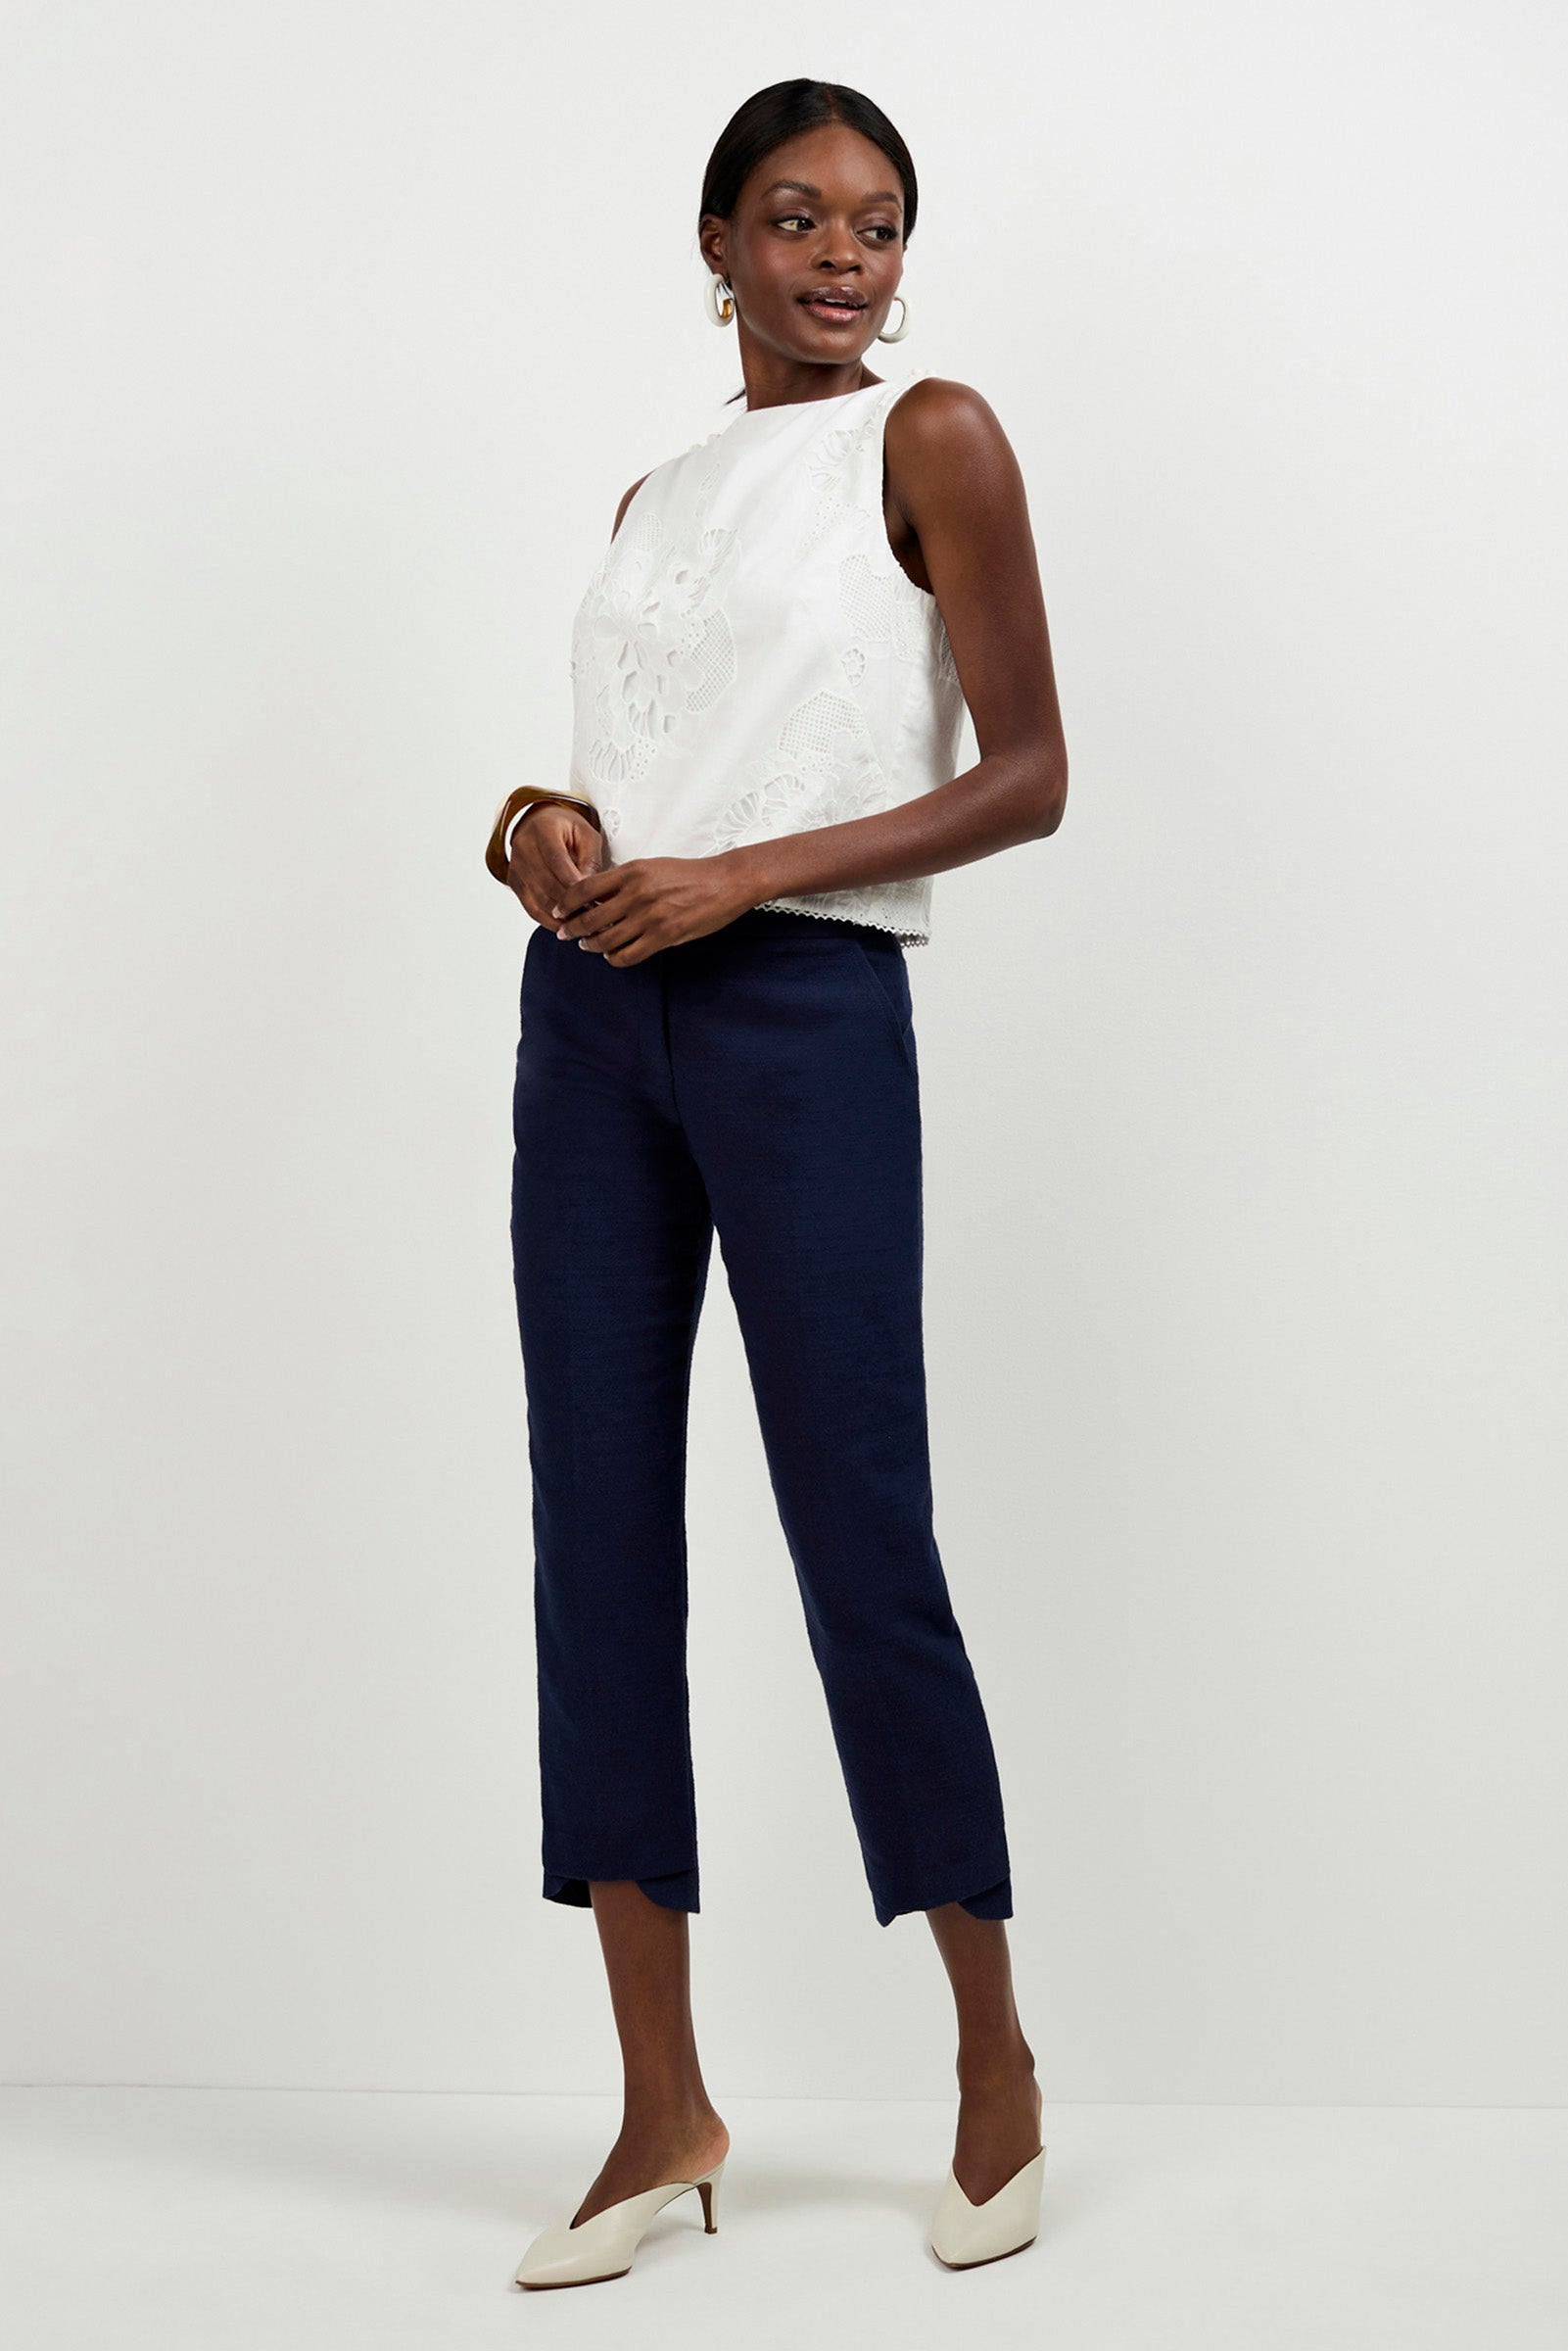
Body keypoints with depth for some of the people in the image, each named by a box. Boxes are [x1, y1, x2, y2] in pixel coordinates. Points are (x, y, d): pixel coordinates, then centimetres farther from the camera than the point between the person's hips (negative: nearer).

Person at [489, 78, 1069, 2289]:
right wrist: (545, 822, 2)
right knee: (599, 1539, 3)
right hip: (592, 1014, 6)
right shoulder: (657, 496, 19)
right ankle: (664, 2111, 12)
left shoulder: (932, 437, 1)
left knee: (861, 1535, -3)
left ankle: (1000, 2069, 16)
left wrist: (745, 872, -15)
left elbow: (1026, 777, -6)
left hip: (806, 1010, -6)